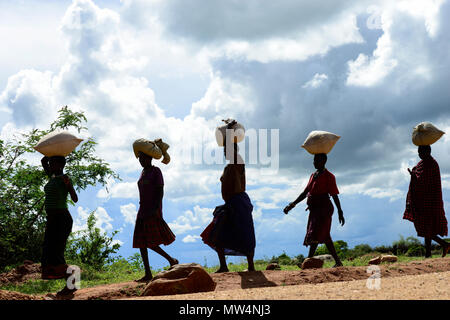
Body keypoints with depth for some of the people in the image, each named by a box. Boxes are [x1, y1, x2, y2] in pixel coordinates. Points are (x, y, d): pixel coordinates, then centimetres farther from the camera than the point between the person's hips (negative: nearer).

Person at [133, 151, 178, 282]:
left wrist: (155, 209, -24)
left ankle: (171, 260, 5)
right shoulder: (144, 172, 17)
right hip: (143, 212, 9)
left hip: (153, 212, -9)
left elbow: (160, 191, -14)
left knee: (151, 243, -13)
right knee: (141, 243, 3)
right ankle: (148, 274, 6)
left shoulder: (156, 171, -7)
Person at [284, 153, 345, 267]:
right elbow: (305, 192, 20)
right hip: (314, 209, 8)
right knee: (324, 236, 10)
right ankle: (338, 262, 16)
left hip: (324, 208, -8)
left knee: (315, 234, -17)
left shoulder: (329, 176, -4)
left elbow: (335, 195, -6)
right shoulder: (313, 176, 19)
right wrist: (293, 204, 14)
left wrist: (340, 212, -8)